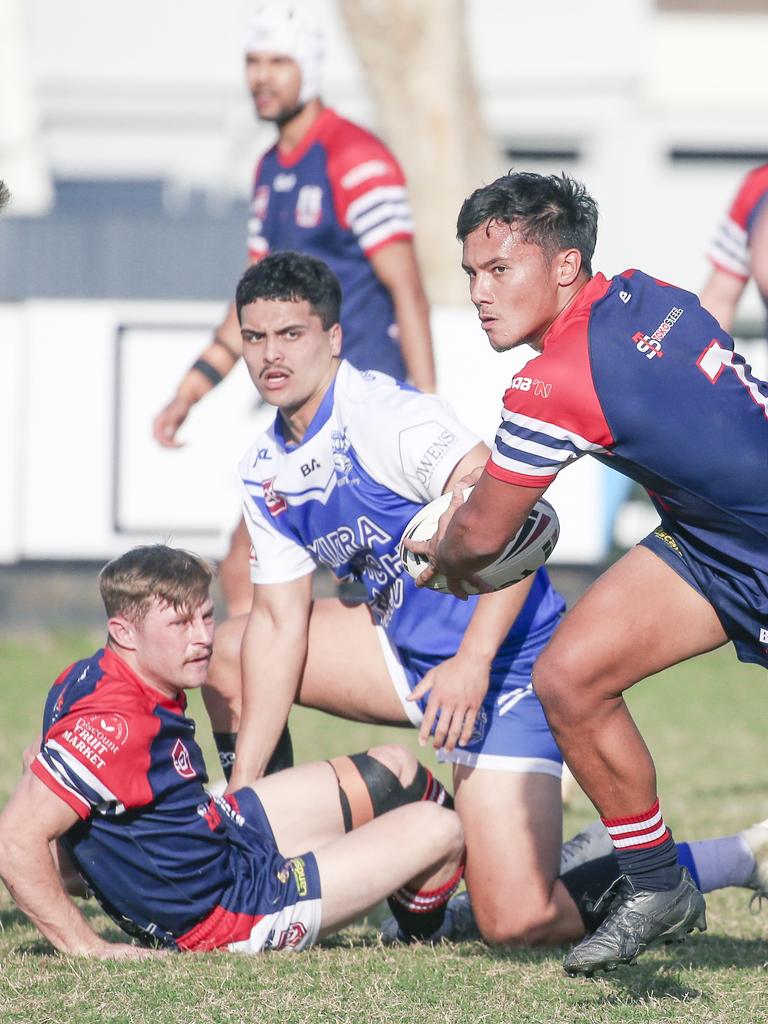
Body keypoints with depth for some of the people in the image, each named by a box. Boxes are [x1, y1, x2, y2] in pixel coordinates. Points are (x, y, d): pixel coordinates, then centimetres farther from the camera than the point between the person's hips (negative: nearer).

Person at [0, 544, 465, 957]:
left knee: (395, 769, 17)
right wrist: (88, 947, -30)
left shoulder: (92, 675, -5)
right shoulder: (116, 725, -34)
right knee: (438, 831, -3)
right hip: (223, 912, -10)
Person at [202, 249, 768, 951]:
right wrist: (241, 788, -1)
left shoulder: (385, 416, -21)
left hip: (505, 663, -8)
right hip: (408, 651, 8)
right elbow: (281, 622, 6)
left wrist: (473, 661, -37)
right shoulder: (264, 474, 5)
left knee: (516, 921, -18)